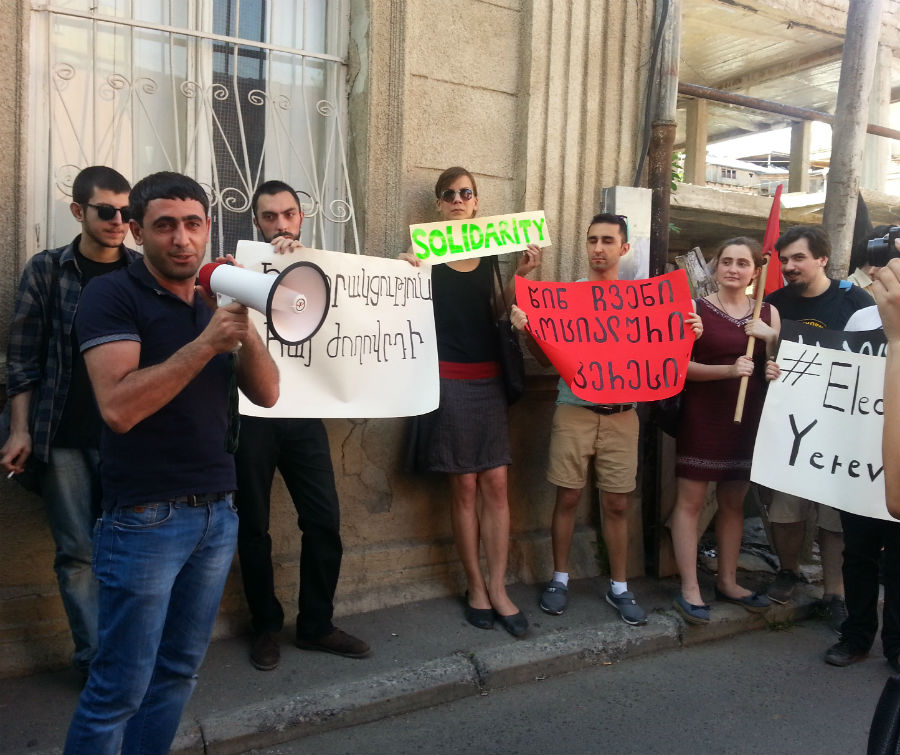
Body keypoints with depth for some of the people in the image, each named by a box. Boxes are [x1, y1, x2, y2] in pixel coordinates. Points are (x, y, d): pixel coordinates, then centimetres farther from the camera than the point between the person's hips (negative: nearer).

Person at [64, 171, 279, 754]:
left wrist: (243, 325, -10)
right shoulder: (114, 296, -7)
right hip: (146, 519, -6)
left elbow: (266, 393, 4)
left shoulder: (215, 301, 12)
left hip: (217, 512, 6)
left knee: (179, 671, 15)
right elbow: (118, 408, -21)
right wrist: (206, 343, -24)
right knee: (120, 689, 3)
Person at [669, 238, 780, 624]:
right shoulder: (695, 309, -5)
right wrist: (728, 369, -22)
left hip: (747, 418, 4)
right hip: (702, 417, -4)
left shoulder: (768, 313, 6)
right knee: (690, 500, -2)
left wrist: (770, 338, -10)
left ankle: (727, 581, 27)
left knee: (734, 502, 14)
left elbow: (780, 367, 9)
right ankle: (690, 589, 7)